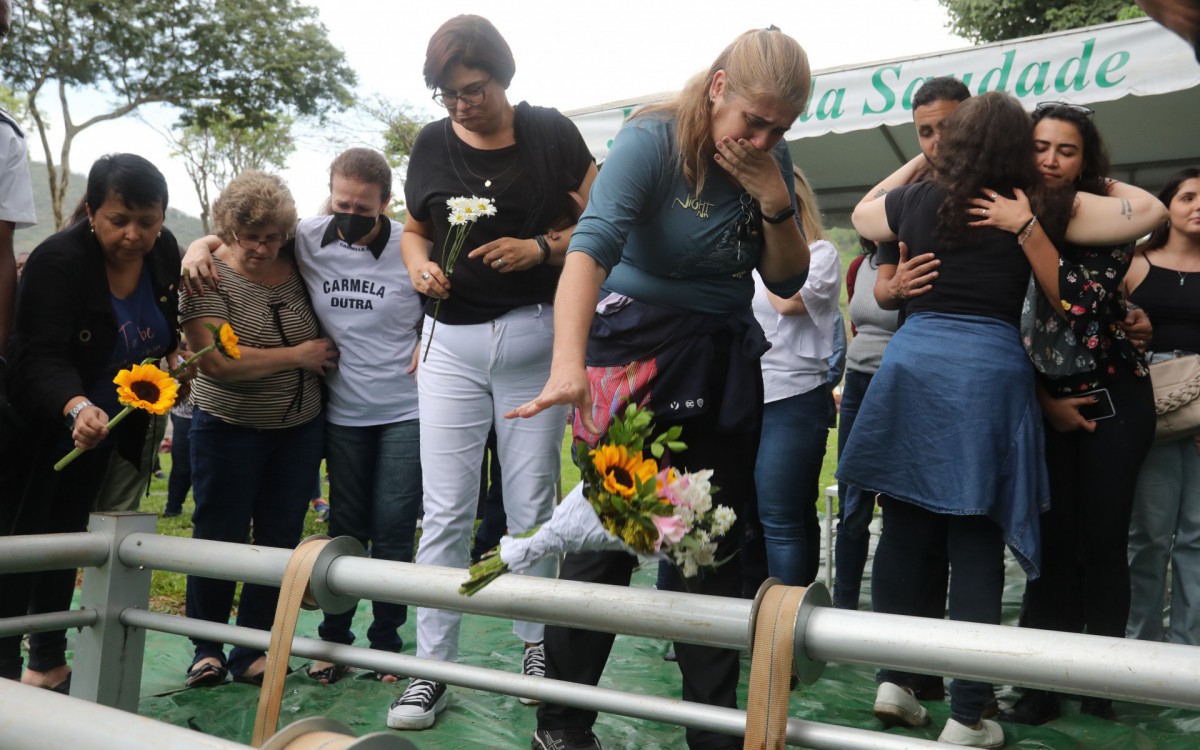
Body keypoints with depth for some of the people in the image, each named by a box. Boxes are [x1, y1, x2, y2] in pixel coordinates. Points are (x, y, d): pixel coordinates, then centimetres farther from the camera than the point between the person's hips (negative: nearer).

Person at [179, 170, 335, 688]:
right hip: (229, 430, -4)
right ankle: (207, 650, 21)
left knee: (280, 539, 8)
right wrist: (298, 356, -17)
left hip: (300, 429, 4)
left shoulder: (296, 267, -1)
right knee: (220, 538, 5)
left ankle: (252, 650, 20)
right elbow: (217, 361, -23)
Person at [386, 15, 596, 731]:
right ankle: (432, 669, 7)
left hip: (535, 336, -2)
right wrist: (419, 263, -3)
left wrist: (540, 248, -14)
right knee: (446, 511, -1)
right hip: (452, 341, 2)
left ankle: (537, 646, 22)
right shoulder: (432, 143, 8)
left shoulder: (551, 133, 0)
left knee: (532, 505, 5)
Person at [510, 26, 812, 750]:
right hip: (638, 354, -6)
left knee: (718, 543, 8)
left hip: (725, 363, 6)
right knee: (606, 537, -4)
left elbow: (788, 280, 6)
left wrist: (775, 200, -13)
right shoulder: (652, 141, -16)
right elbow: (590, 246, -31)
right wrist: (569, 362, -47)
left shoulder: (772, 161, 3)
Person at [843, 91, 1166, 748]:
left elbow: (861, 213, 30)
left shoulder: (915, 202, 8)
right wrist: (1082, 188, 22)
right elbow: (1148, 212, 9)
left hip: (911, 363, 2)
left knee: (902, 529, 10)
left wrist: (915, 163, 38)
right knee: (976, 544, 2)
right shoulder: (1039, 211, 2)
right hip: (989, 373, -2)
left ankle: (893, 680, 15)